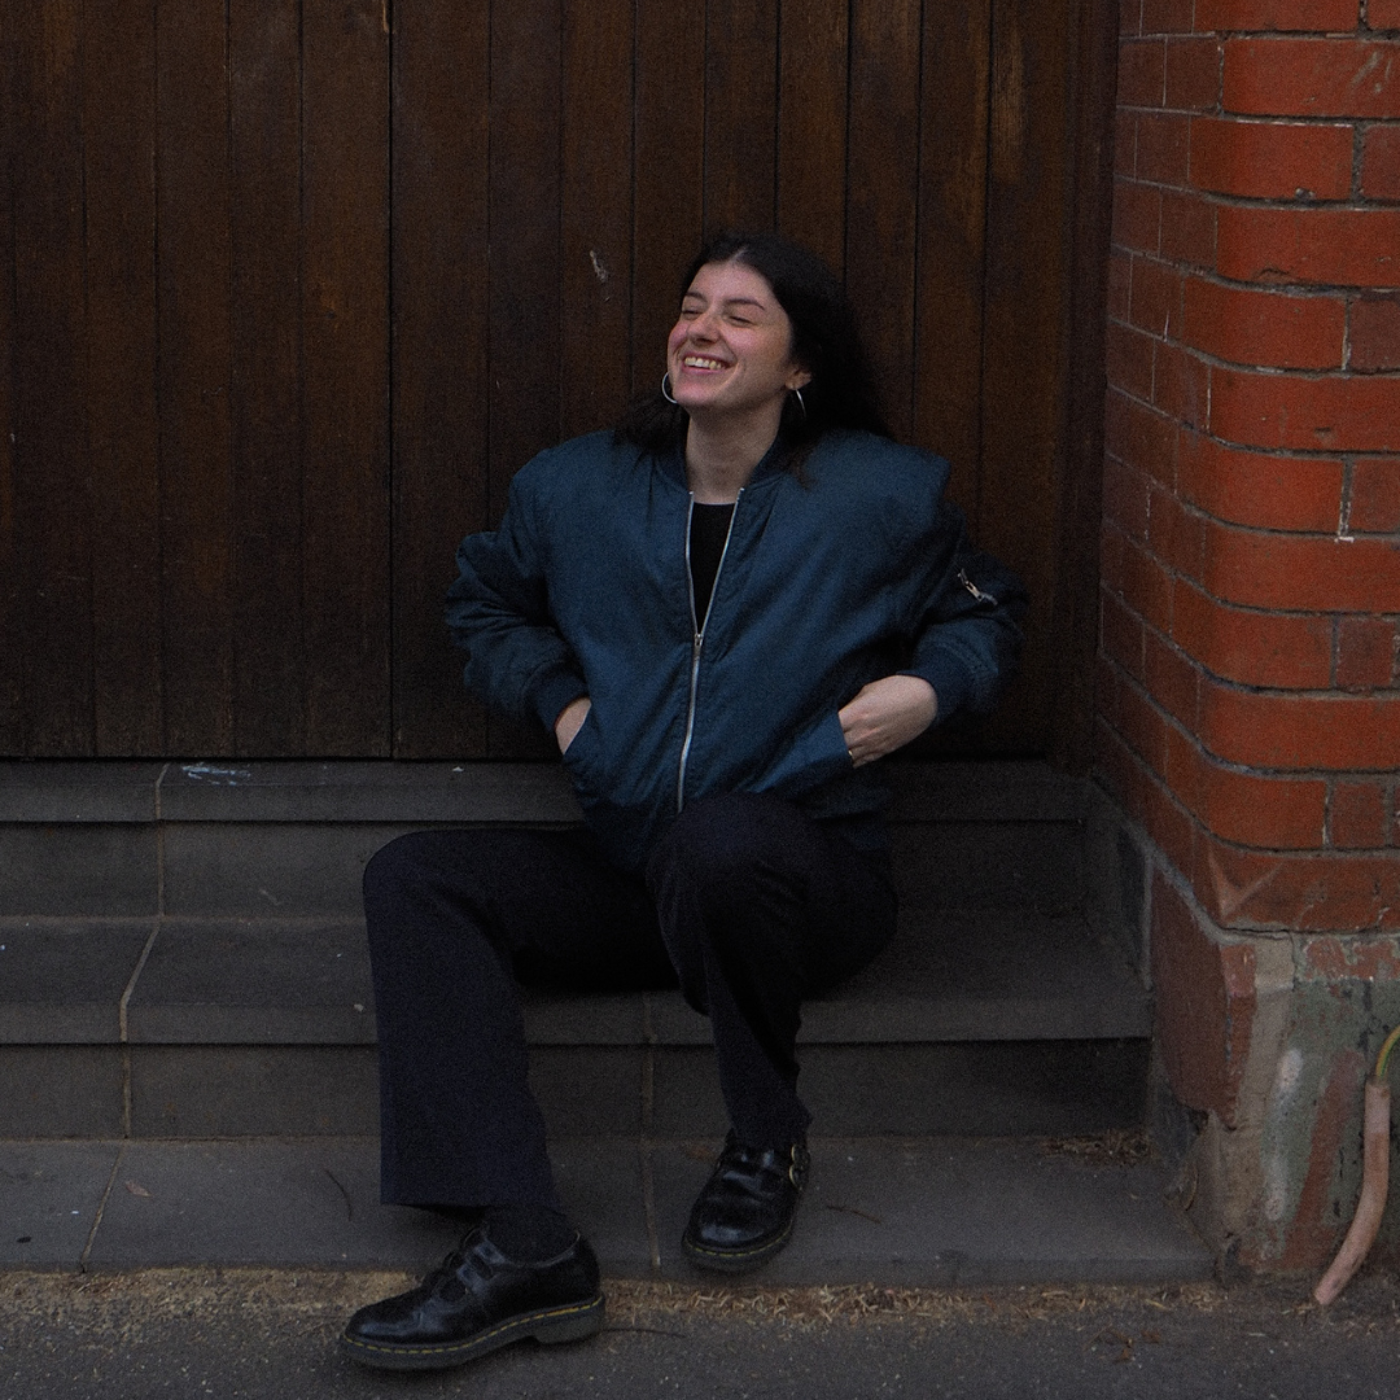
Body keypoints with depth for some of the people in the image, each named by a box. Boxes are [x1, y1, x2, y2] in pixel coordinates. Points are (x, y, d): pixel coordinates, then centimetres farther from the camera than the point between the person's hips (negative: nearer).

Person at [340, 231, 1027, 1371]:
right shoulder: (581, 487, 9)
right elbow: (486, 602, 27)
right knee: (413, 876, -20)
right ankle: (522, 1245, -35)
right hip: (624, 879, 4)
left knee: (720, 837, -41)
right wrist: (557, 694, 9)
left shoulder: (882, 496, 2)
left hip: (807, 880, -4)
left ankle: (767, 1139, -12)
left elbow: (982, 612, 18)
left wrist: (927, 689, -3)